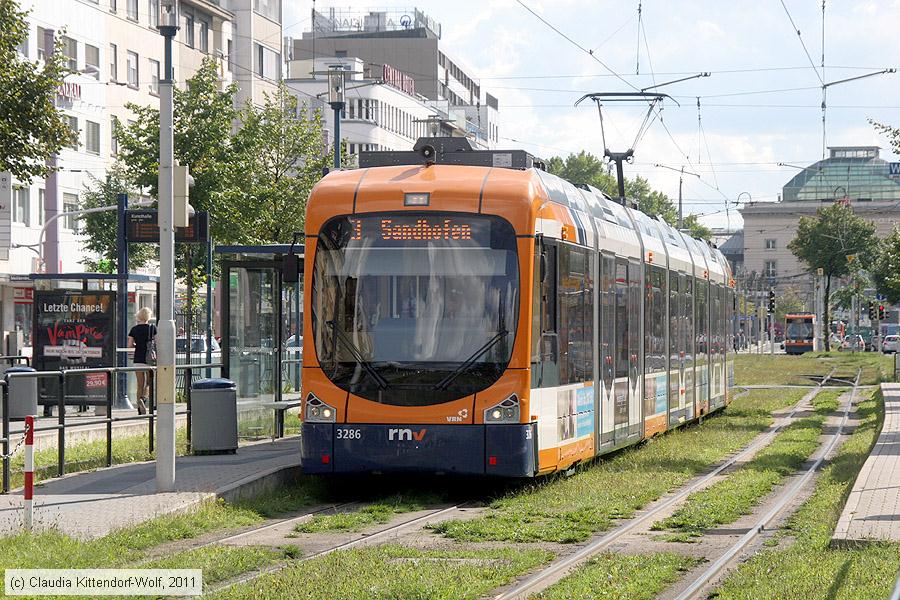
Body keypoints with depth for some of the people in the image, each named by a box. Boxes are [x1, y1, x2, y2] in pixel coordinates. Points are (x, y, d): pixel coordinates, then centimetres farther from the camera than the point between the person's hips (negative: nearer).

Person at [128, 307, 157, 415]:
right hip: (150, 358, -2)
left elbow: (130, 345, -2)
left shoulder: (134, 329, 2)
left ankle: (141, 410, 4)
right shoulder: (152, 327, -2)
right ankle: (144, 397, -20)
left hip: (138, 358, 2)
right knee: (149, 383, 10)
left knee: (140, 385, 8)